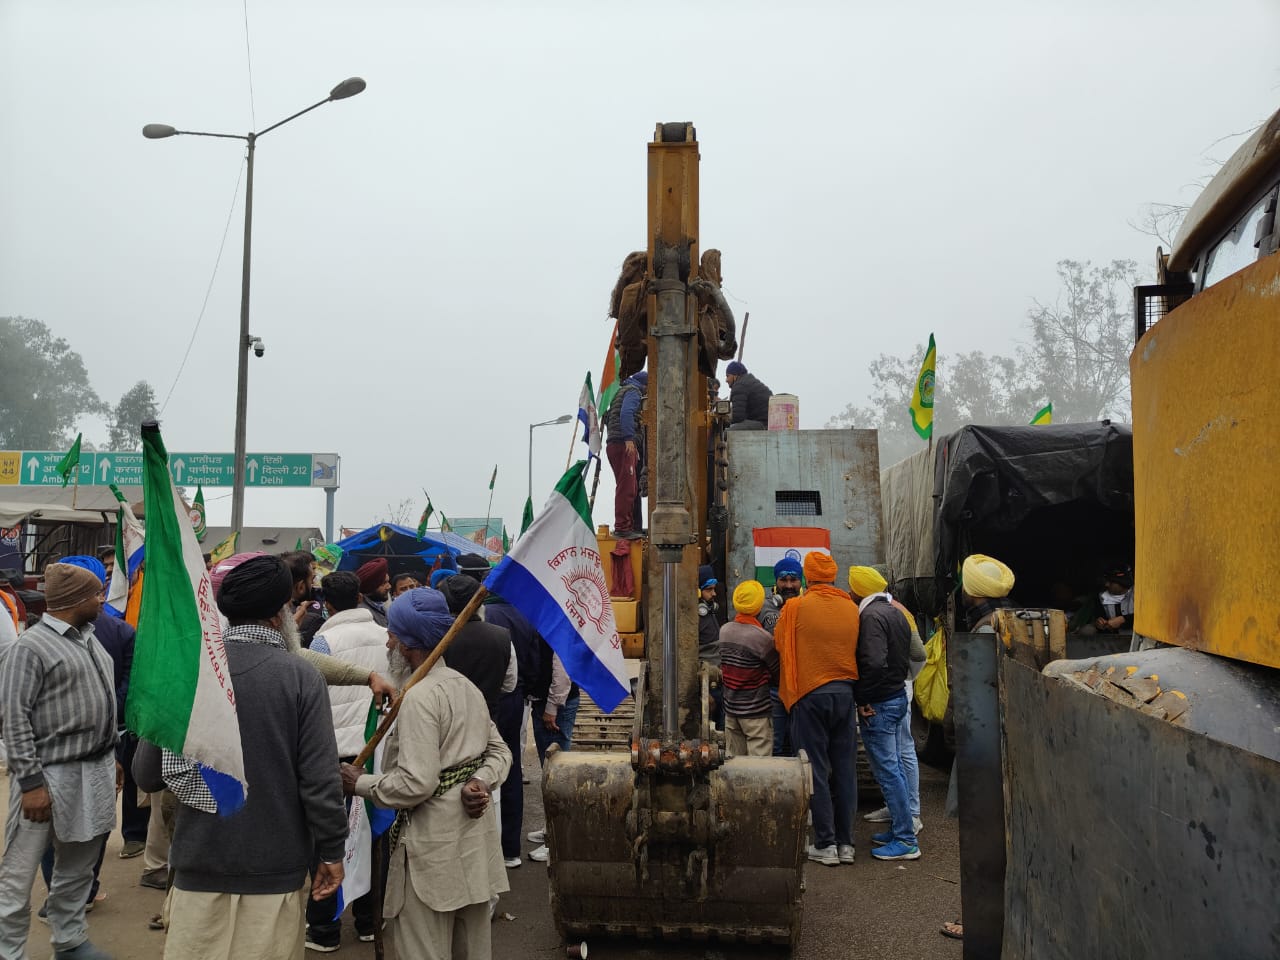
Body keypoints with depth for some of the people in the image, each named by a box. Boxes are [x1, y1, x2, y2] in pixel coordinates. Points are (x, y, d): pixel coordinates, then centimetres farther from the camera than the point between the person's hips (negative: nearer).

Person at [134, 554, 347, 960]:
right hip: (276, 866, -2)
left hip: (200, 861, 2)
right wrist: (332, 851, -1)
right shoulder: (302, 677, -13)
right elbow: (321, 779, -14)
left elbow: (147, 774, -1)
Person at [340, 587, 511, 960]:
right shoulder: (466, 686, 10)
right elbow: (499, 751, 13)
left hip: (434, 845, -9)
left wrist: (361, 783, -8)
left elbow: (416, 784, -22)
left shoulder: (420, 696, -18)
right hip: (473, 834, 9)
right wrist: (481, 782, -3)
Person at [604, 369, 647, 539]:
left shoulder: (622, 391, 28)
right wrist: (629, 438, -25)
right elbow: (626, 413, -19)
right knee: (627, 487, -12)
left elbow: (608, 417, 27)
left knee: (629, 487, 13)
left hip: (614, 443, 10)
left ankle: (624, 527, 16)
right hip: (624, 444, -10)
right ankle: (622, 528, -16)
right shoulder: (634, 391, -1)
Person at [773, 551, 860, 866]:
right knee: (844, 769, 10)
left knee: (817, 771, 3)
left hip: (810, 695, -3)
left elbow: (779, 645, 2)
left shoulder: (796, 607, -8)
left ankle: (825, 845, 5)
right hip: (845, 692, 4)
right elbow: (858, 651, 10)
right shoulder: (852, 609, 1)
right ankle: (845, 843, 15)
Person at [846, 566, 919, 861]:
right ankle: (899, 829, 26)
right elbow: (906, 658, 17)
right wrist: (896, 682, 15)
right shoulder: (895, 612, 12)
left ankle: (906, 841, 1)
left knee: (887, 771, -4)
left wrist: (862, 699, -19)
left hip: (878, 703, -10)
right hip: (898, 695, 10)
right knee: (894, 767, 17)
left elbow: (874, 662, -29)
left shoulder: (871, 615, -18)